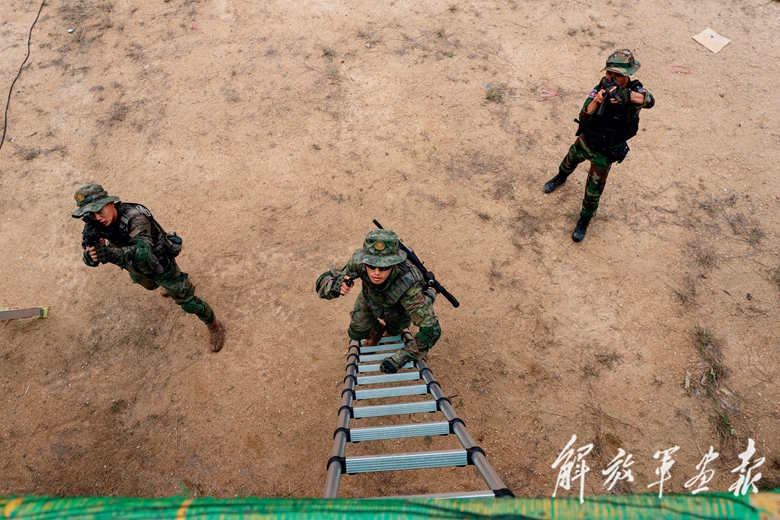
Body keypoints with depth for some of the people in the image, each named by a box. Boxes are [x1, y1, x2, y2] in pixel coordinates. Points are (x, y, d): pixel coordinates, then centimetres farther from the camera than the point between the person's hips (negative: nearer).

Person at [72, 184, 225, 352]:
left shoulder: (134, 217, -41)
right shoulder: (96, 226, -21)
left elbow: (142, 251, -55)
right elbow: (90, 260, -20)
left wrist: (109, 253, -69)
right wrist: (91, 252, -44)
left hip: (160, 265, -7)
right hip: (137, 269, 7)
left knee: (187, 302, 3)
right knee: (150, 285, 38)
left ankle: (214, 326, 29)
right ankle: (168, 286, 74)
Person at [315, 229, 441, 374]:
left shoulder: (407, 282, -49)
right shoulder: (359, 262, -40)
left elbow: (431, 329, -46)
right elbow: (322, 282, -28)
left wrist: (400, 358, -48)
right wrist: (335, 286, -52)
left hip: (401, 306, -2)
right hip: (371, 296, 2)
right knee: (357, 332, 6)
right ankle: (376, 334, 37)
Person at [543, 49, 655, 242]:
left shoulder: (635, 91, -23)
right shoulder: (601, 87, -14)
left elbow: (649, 100, -48)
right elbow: (583, 118, -20)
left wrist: (626, 95, -67)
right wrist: (597, 100, -39)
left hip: (605, 152, -3)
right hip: (585, 141, 4)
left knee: (593, 190, 7)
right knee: (570, 161, 31)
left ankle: (584, 220, 31)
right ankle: (561, 177, 66)